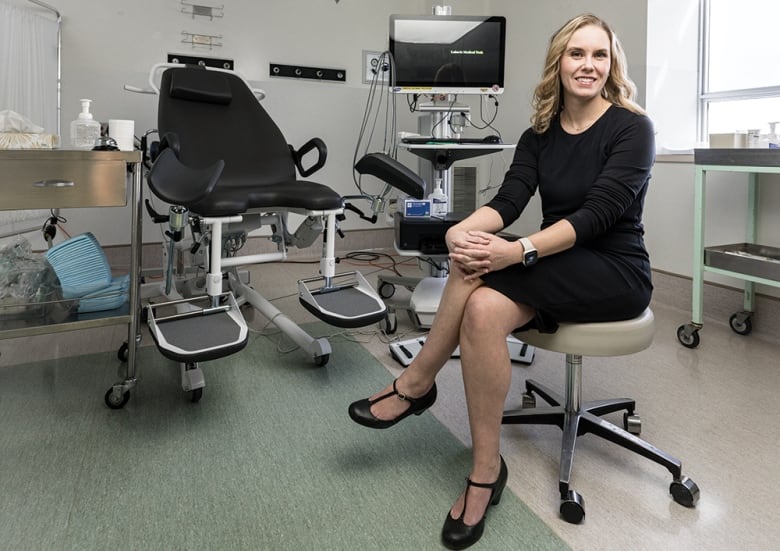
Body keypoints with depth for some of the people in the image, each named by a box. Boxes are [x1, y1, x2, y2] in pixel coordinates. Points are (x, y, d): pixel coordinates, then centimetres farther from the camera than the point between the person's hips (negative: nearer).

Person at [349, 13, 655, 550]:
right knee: (483, 310, -29)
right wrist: (462, 230, -31)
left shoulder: (632, 128, -8)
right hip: (558, 269, 5)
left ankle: (416, 384, -12)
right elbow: (508, 200, -8)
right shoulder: (540, 134, 6)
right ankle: (485, 470, -18)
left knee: (487, 266, -30)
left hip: (616, 274, -4)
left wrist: (519, 251, -33)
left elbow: (598, 213, -20)